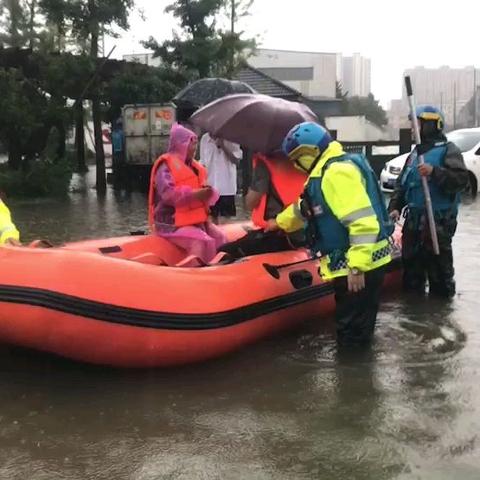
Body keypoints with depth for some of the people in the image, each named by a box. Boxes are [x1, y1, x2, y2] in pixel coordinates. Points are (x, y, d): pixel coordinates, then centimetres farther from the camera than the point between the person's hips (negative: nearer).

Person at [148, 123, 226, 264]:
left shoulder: (194, 166, 17)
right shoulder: (166, 166, -11)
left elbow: (201, 189, 16)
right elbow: (168, 194, -25)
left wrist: (208, 192, -9)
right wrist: (195, 194, -26)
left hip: (197, 220, 9)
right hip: (173, 223, -9)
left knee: (220, 238, -3)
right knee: (202, 242, -27)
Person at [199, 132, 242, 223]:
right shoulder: (204, 139, 4)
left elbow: (237, 160, -8)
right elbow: (202, 163, 9)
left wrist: (223, 146, -17)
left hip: (227, 185, -2)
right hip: (210, 185, 3)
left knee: (227, 216, 1)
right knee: (213, 214, 9)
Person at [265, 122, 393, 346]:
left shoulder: (337, 172, -18)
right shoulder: (325, 172, 17)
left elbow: (363, 222, -28)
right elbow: (306, 207, 36)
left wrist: (357, 267, -29)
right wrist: (280, 222, 51)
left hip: (360, 267, -10)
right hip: (352, 263, 10)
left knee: (352, 336, -3)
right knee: (352, 330, 18)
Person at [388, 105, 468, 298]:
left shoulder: (447, 150, -6)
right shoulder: (415, 153, 17)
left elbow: (461, 179, -19)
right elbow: (401, 183, 20)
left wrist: (434, 172, -28)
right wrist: (395, 207, 7)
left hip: (438, 221, -8)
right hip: (414, 219, 8)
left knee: (439, 267, -2)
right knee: (411, 264, 15)